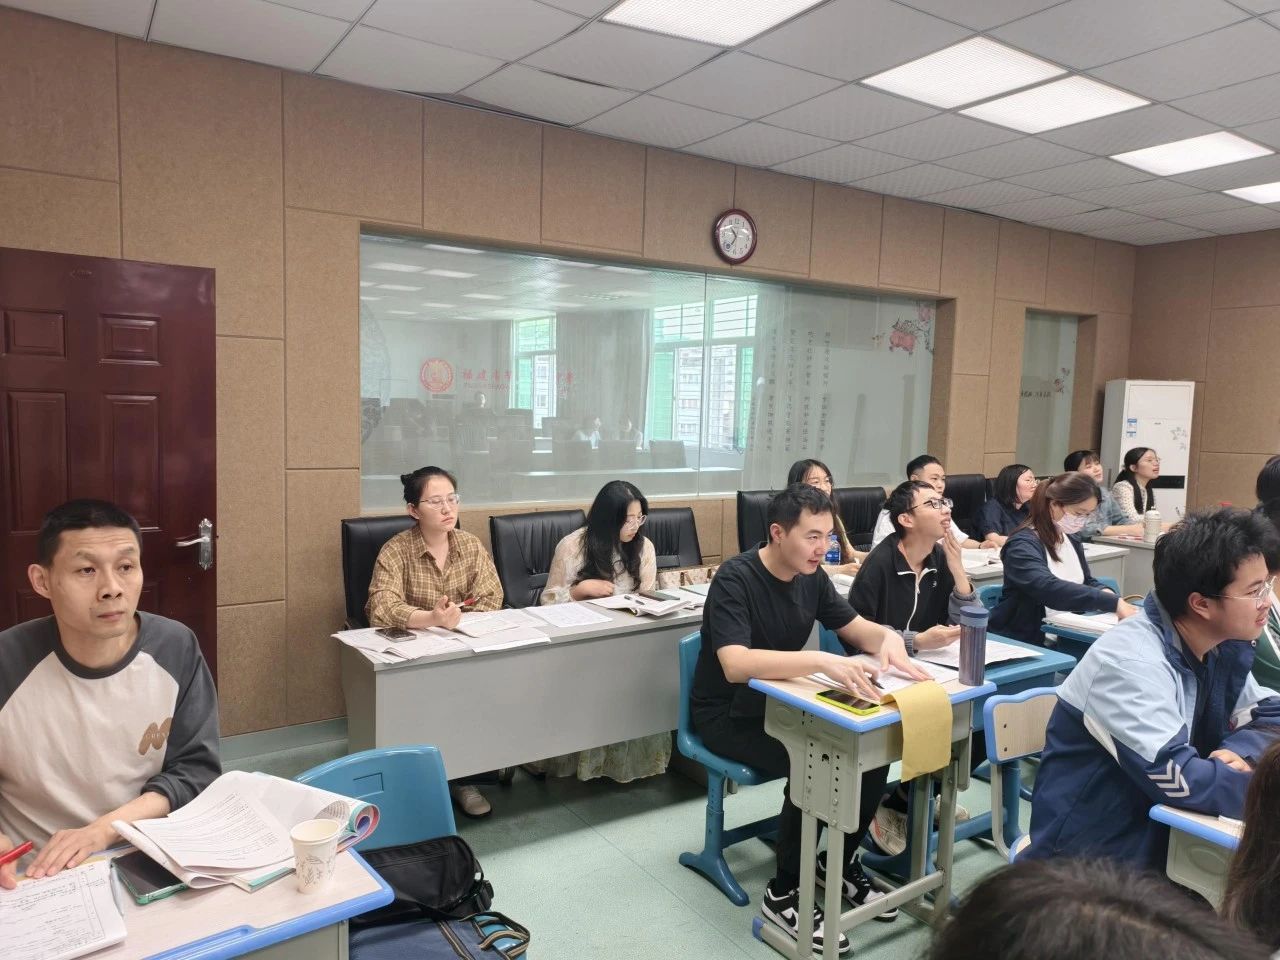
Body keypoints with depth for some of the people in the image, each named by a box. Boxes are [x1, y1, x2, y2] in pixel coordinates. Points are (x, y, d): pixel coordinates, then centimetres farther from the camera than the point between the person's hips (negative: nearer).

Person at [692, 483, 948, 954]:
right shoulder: (735, 578, -25)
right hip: (728, 714, -7)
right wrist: (821, 660, -48)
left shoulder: (812, 576, -2)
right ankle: (783, 894, -8)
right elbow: (736, 665, -37)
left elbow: (857, 628, 7)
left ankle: (842, 861, 11)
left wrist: (890, 639, -18)